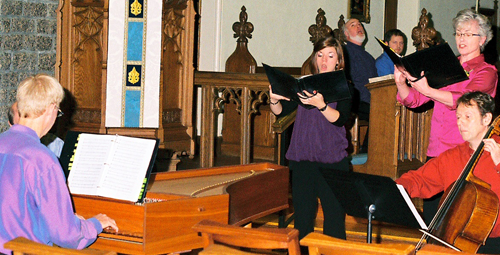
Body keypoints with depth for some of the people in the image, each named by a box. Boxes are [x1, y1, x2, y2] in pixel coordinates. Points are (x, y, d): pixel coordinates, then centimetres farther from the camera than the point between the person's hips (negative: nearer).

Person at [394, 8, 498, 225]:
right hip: (435, 151, 5)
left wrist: (428, 90, -30)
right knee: (430, 212, 4)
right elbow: (413, 99, 13)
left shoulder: (486, 72, 1)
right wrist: (401, 84, -8)